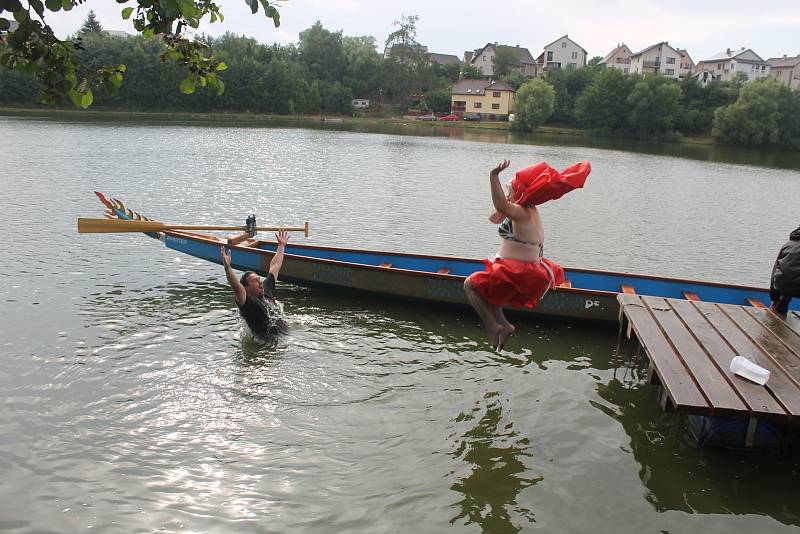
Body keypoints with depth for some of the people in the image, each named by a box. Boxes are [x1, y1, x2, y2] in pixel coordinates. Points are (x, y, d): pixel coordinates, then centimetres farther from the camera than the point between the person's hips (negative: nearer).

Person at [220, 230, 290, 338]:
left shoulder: (266, 289, 11)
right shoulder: (247, 303, -10)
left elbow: (275, 266, 20)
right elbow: (236, 287, -30)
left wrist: (281, 245, 27)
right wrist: (227, 267, -44)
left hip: (286, 333, 8)